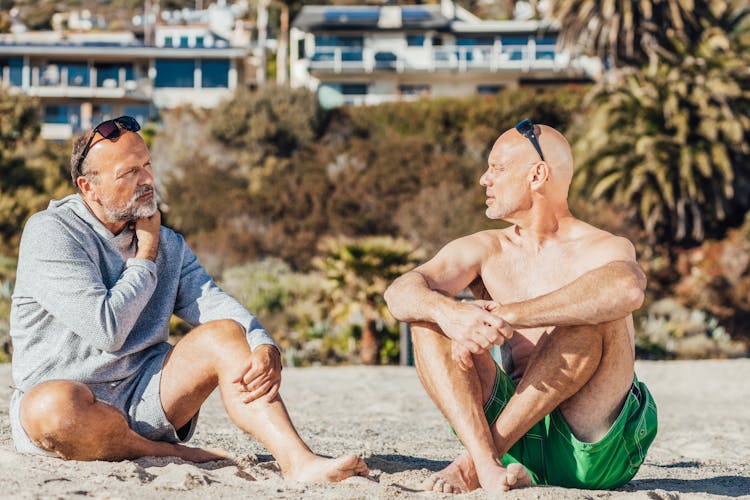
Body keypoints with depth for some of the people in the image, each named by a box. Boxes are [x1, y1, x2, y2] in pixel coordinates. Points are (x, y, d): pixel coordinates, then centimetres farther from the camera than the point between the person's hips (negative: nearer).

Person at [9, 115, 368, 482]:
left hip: (143, 397, 6)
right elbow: (107, 331, -18)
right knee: (56, 407, -41)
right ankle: (174, 453, -18)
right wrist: (145, 256, -5)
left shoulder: (168, 245, 13)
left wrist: (265, 348, -23)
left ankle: (298, 462, -31)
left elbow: (215, 304, -2)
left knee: (225, 333, -15)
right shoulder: (50, 232, -9)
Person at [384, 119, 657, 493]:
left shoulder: (602, 249, -5)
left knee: (596, 314, -27)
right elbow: (400, 292, -6)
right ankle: (488, 465, -31)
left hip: (592, 452, -4)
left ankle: (474, 460, -27)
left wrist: (507, 315, -33)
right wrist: (448, 311, -30)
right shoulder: (485, 249, 11)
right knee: (426, 315, -8)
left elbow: (628, 288, -32)